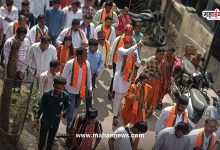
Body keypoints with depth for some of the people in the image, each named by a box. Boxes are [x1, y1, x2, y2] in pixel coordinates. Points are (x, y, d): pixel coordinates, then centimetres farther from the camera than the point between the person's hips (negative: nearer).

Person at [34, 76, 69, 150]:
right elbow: (42, 107, -9)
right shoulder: (47, 95, -21)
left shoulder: (65, 96, -18)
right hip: (45, 121, -2)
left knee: (51, 140, 22)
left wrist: (63, 112, -18)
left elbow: (66, 107, 1)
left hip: (56, 122, 2)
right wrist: (36, 118, -17)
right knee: (42, 140, 11)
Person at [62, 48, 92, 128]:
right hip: (71, 90, -5)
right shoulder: (70, 63, -21)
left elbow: (88, 76, 5)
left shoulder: (87, 63, -7)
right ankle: (69, 126, 13)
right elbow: (64, 76, -13)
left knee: (76, 106, 24)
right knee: (71, 109, 0)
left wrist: (90, 88, 4)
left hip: (81, 90, 5)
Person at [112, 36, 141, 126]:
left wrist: (136, 60, -15)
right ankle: (115, 116, -2)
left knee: (122, 95, 17)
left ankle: (116, 110, 36)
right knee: (118, 96, -6)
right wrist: (137, 45, -39)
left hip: (129, 76, 6)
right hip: (120, 75, -6)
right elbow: (127, 52, -37)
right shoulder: (121, 50, -14)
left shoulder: (134, 51, 3)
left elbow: (138, 63, 7)